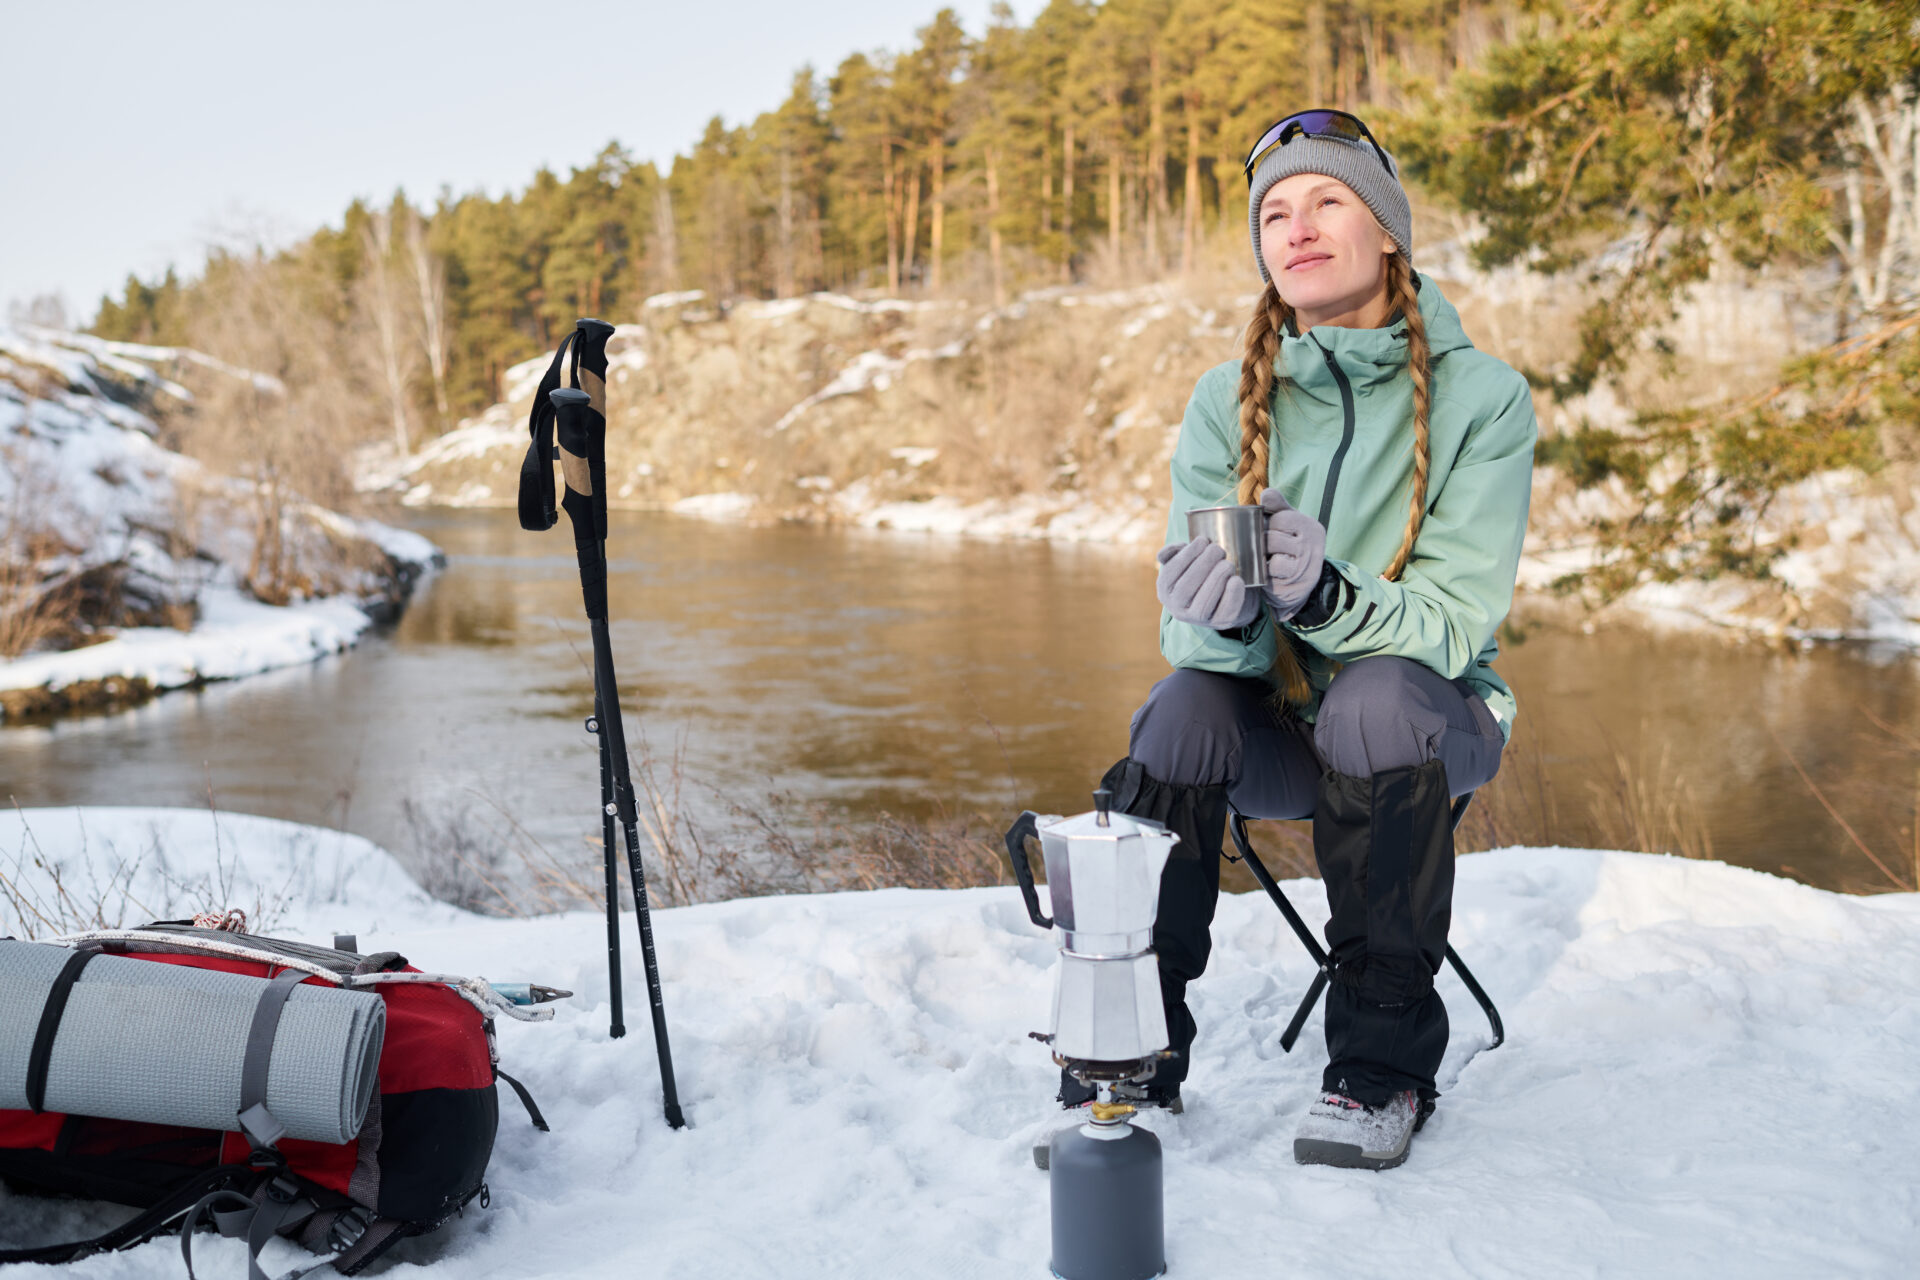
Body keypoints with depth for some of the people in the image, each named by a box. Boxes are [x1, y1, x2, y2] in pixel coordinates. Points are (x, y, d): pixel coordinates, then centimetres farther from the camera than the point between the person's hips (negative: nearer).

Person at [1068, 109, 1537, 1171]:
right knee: (1185, 705, -31)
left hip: (1429, 721, -1)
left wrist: (1328, 599, -37)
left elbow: (1451, 623, -17)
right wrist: (1222, 620, -34)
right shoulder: (1228, 401, -2)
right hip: (1273, 728, 2)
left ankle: (1382, 1066, -19)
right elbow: (1192, 631, -9)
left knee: (1376, 694, -35)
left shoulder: (1482, 397, -9)